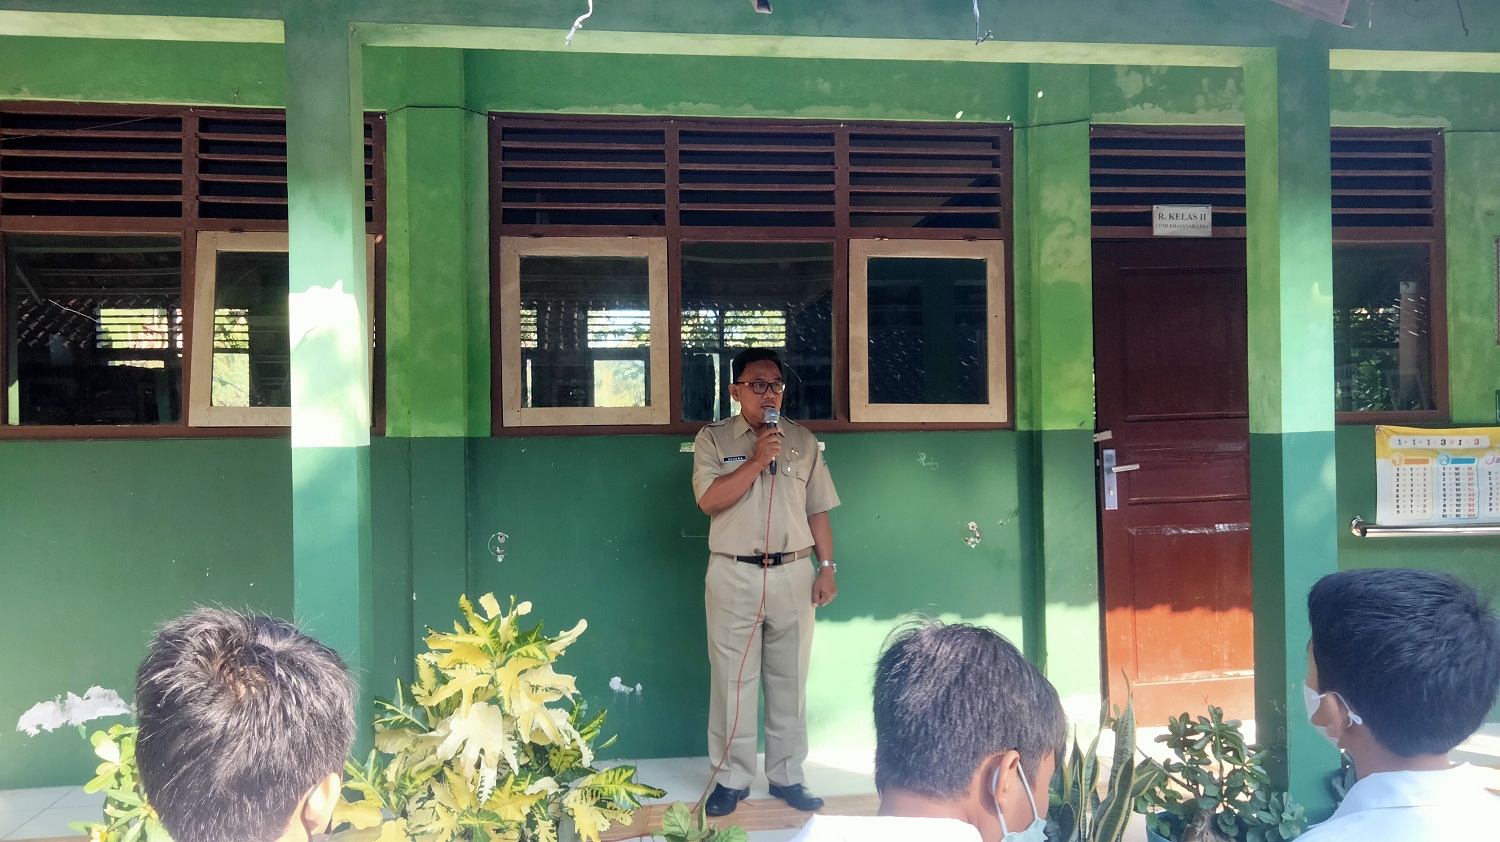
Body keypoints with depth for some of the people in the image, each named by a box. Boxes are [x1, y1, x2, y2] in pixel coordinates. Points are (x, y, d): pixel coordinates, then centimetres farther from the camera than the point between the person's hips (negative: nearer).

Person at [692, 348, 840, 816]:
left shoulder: (804, 442, 10)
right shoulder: (713, 439, 2)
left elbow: (818, 511, 11)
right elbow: (709, 500, -12)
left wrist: (827, 567, 4)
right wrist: (757, 460, -17)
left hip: (792, 574, 3)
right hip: (733, 575, -2)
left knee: (789, 681, 9)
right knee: (732, 681, 2)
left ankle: (786, 776, 22)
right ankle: (732, 779, 15)